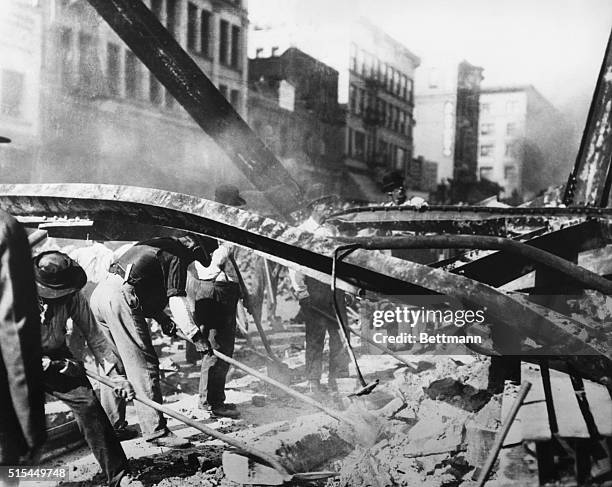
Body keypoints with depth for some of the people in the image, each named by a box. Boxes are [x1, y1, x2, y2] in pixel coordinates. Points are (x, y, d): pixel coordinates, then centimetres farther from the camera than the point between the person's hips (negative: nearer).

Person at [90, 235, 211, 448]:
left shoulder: (151, 246, 27)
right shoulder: (175, 258, 0)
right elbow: (177, 301, -9)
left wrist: (161, 317, 23)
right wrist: (195, 336, -9)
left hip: (99, 293, 10)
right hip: (120, 299, -9)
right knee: (143, 365, -7)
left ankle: (111, 423, 27)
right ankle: (156, 431, -6)